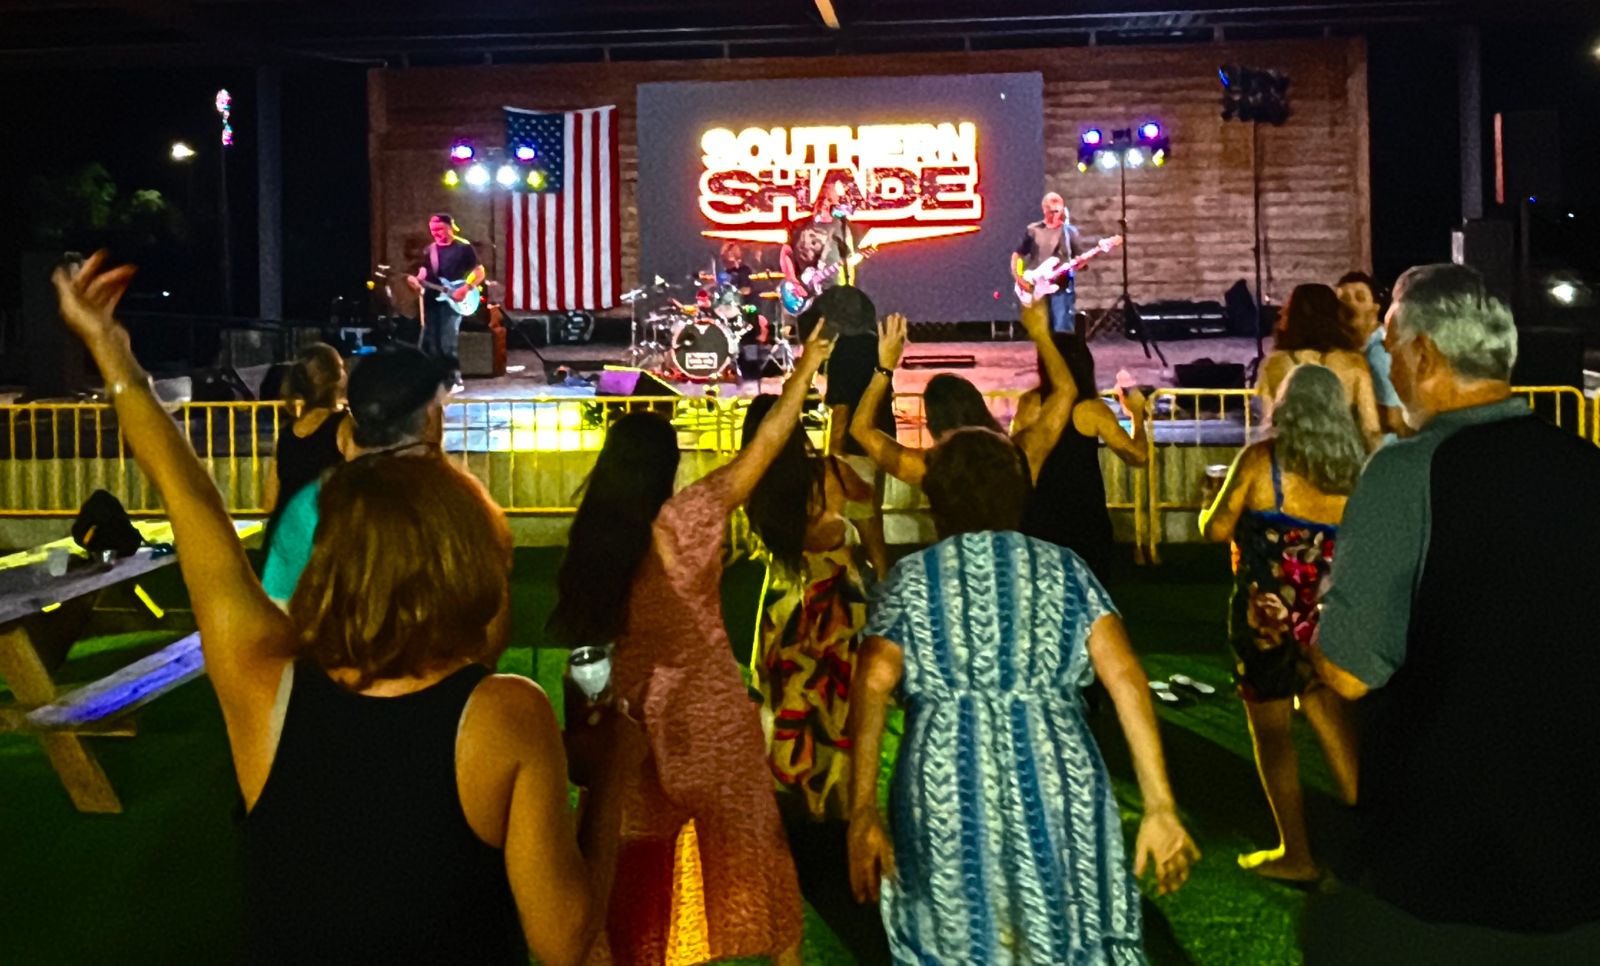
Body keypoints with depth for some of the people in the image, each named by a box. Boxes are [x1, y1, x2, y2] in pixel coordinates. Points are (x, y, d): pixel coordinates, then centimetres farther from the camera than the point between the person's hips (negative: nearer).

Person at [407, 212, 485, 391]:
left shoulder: (463, 247, -2)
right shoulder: (429, 250, 15)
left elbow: (480, 272, -3)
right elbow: (423, 274, 17)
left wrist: (466, 288, -17)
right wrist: (415, 281, -7)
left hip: (451, 301, -6)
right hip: (431, 301, 6)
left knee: (447, 344, -13)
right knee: (429, 343, 5)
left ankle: (454, 379, -3)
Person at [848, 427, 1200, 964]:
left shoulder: (911, 580, 10)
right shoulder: (1062, 570, 12)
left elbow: (873, 683, -6)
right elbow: (1125, 677, 0)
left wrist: (862, 817, -10)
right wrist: (1160, 807, 0)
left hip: (945, 802, 0)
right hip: (1056, 796, 1)